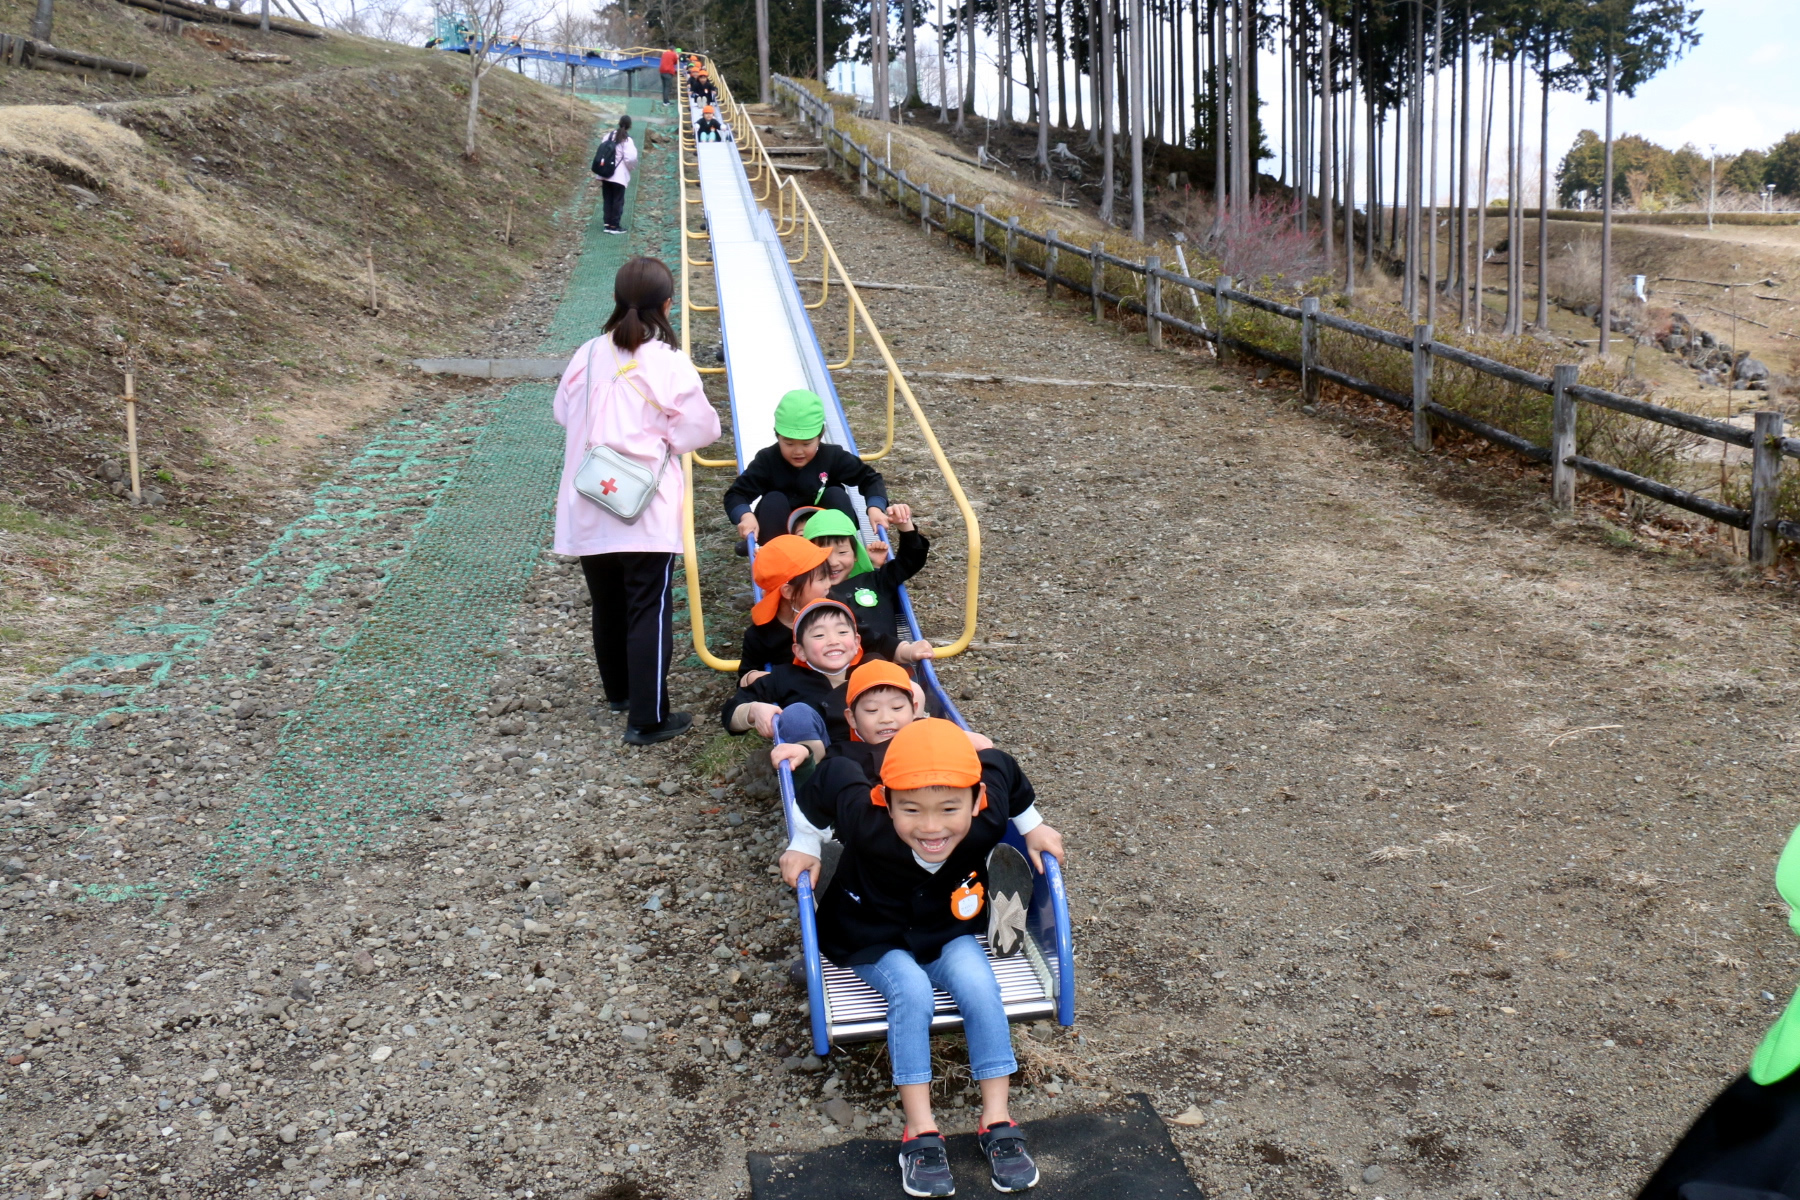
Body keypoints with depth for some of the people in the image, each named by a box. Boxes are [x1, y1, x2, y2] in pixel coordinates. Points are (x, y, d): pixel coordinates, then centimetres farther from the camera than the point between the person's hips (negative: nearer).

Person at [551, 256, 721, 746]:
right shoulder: (668, 362, -12)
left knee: (607, 605, 19)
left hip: (588, 508, 5)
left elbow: (563, 413, 12)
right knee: (649, 610, 0)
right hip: (647, 511, -5)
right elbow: (702, 429, -8)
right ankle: (648, 718, 0)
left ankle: (619, 692, 36)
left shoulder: (588, 356, 0)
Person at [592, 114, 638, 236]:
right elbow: (631, 158, -18)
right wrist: (631, 166, 3)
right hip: (619, 176, -5)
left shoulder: (608, 136, 5)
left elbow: (601, 152, 6)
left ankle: (607, 223, 13)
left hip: (605, 175, 5)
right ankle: (614, 225, 4)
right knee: (618, 201, 3)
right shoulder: (627, 140, -13)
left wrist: (607, 164, 15)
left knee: (607, 200, 12)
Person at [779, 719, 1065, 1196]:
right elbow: (831, 775, -16)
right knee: (912, 992, -29)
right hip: (874, 940, -2)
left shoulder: (987, 819, -29)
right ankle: (920, 1130, -20)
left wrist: (1032, 826, 5)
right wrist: (804, 844, -6)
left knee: (979, 986, -25)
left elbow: (1001, 767, -7)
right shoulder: (867, 824, -35)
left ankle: (996, 1119, -12)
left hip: (948, 934, 2)